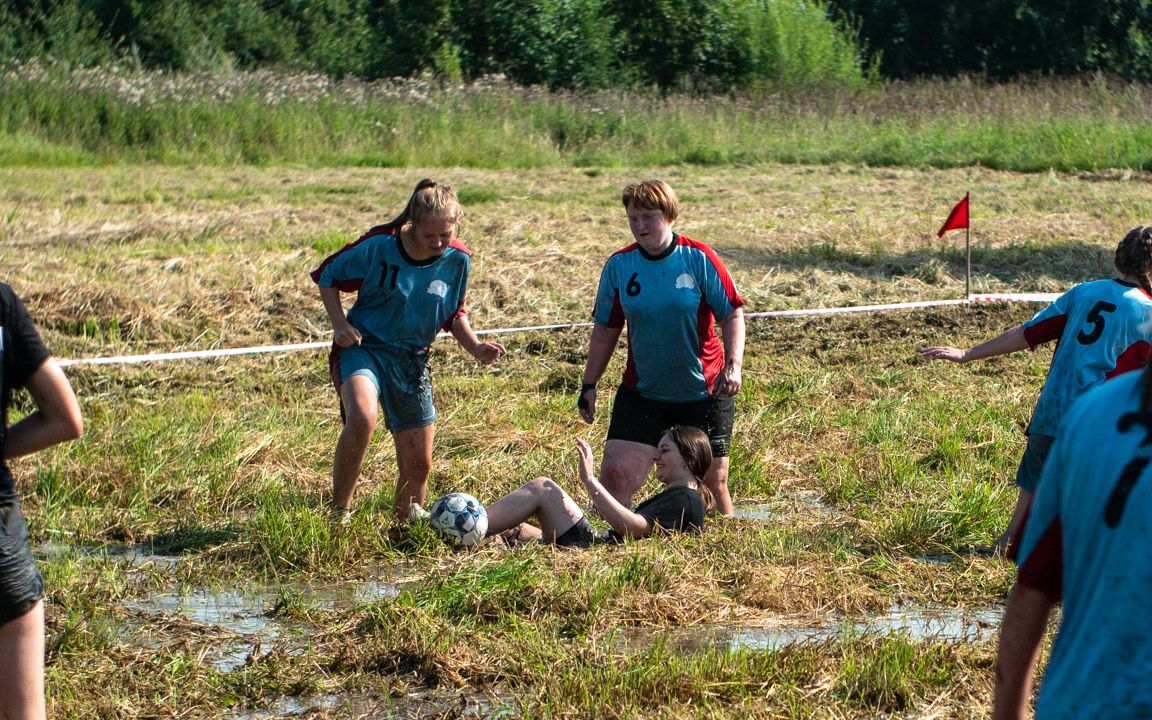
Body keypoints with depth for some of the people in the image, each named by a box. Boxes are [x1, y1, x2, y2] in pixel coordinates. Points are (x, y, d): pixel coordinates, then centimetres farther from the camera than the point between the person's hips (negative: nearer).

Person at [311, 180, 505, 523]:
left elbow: (453, 314, 13)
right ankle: (338, 513, -18)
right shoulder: (379, 246, -15)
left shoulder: (457, 260, -4)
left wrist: (476, 347, -5)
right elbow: (328, 277, 0)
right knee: (362, 417, -36)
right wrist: (339, 325, -13)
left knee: (418, 465, 4)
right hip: (364, 347, -4)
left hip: (412, 360, 4)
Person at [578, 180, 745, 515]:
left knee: (712, 483, 4)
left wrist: (733, 366, -14)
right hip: (641, 393, 2)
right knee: (615, 474, -14)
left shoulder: (698, 258, -6)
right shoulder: (619, 265, 1)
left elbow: (732, 315, -1)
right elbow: (605, 330, 10)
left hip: (704, 392, -2)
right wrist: (589, 385, 8)